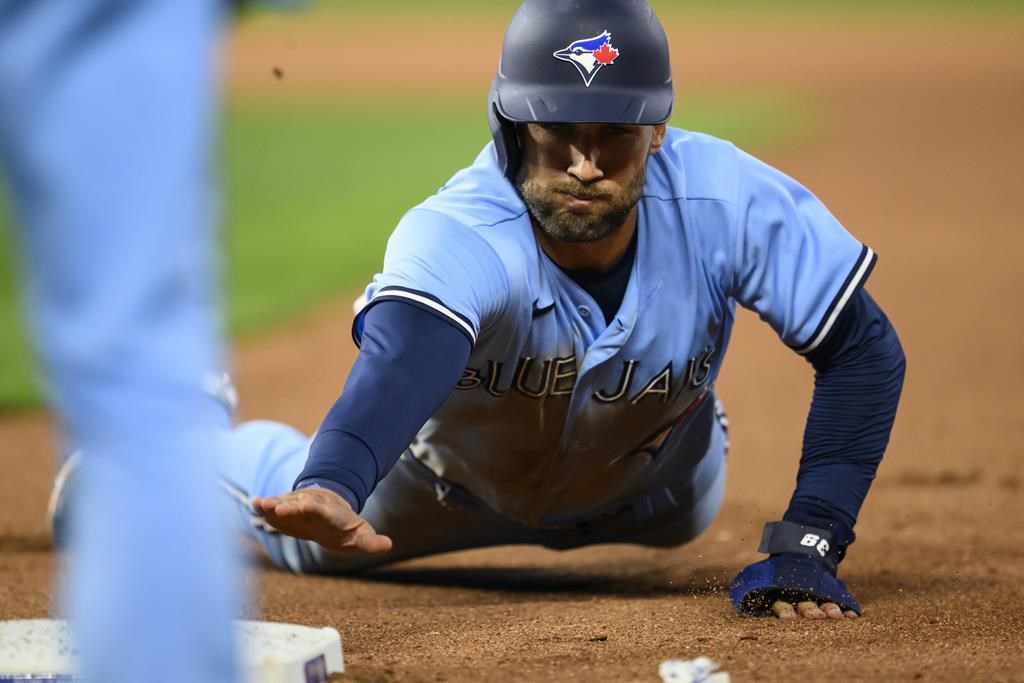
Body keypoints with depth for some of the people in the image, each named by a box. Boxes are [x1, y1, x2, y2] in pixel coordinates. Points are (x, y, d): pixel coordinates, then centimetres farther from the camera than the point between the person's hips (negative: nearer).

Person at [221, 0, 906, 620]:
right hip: (457, 485, -2)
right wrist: (329, 487, -89)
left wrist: (806, 546, -38)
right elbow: (402, 361, -67)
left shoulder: (725, 200, -39)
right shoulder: (457, 236, -46)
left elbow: (865, 351, -29)